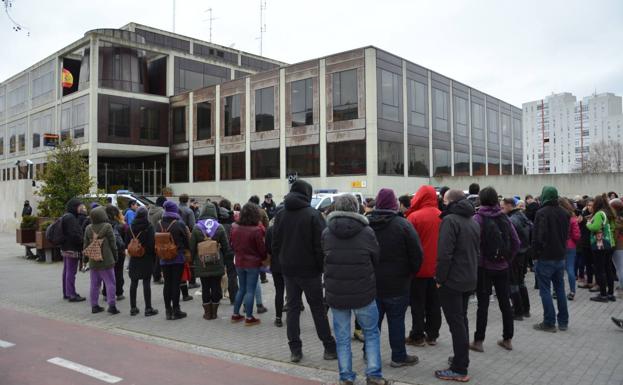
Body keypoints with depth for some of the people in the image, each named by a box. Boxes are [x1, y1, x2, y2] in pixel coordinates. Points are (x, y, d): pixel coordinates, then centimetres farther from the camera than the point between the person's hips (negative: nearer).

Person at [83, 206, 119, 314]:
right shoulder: (107, 226, -10)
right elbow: (112, 243, -8)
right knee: (110, 283, 0)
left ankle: (94, 306, 16)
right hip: (106, 260, -5)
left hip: (93, 261, 5)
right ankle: (111, 305, -3)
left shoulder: (88, 228, 5)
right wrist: (115, 256, 3)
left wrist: (86, 258, 18)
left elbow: (86, 244, 10)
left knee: (94, 284, 11)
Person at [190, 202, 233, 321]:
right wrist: (224, 260, 11)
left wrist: (193, 261, 10)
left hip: (202, 265, 0)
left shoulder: (196, 227, -5)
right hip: (217, 264, 0)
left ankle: (207, 313, 14)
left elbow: (192, 247, -2)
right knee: (216, 286, 8)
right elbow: (226, 246, -1)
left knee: (205, 287, 8)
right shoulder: (219, 227, -4)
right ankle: (214, 312, 14)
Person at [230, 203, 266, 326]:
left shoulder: (234, 228, -2)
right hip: (253, 263, -5)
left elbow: (232, 244, 9)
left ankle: (235, 314, 23)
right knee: (250, 290, 3)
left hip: (239, 262, 5)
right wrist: (264, 258, 6)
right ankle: (249, 318, 9)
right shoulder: (257, 230, -19)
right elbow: (262, 248, -12)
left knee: (241, 288, 19)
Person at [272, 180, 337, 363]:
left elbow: (275, 244, 6)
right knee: (318, 308, 7)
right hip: (310, 270, -4)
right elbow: (321, 245, -14)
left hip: (288, 270, 4)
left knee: (292, 308, 10)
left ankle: (295, 350, 13)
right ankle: (329, 347, 14)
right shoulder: (313, 214, -13)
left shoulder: (280, 214, 3)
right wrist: (323, 267, -5)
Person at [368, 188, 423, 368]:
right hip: (397, 283, -4)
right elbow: (416, 254, -11)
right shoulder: (402, 224, -14)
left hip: (371, 282, 4)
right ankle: (398, 356, 15)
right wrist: (412, 271, 6)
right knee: (396, 319, 6)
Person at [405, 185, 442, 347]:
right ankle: (432, 335, 22)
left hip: (419, 267, -4)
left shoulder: (414, 217, -15)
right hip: (437, 267, 5)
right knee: (434, 302, 14)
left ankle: (417, 336, 12)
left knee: (418, 303, 7)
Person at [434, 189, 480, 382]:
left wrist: (440, 278, -14)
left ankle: (459, 370, 1)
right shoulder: (473, 221, 13)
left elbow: (444, 253, -22)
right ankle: (461, 358, 31)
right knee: (462, 319, 20)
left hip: (452, 280, -9)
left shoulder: (450, 220, -15)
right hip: (469, 279, 9)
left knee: (456, 323, -4)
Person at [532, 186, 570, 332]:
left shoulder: (542, 213, -16)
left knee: (545, 290, 0)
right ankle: (563, 322, 20)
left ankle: (549, 323, 2)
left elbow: (538, 236, -18)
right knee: (560, 289, 14)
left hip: (545, 258, -7)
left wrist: (536, 252, -6)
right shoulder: (564, 213, 7)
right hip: (560, 257, 7)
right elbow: (566, 234, 16)